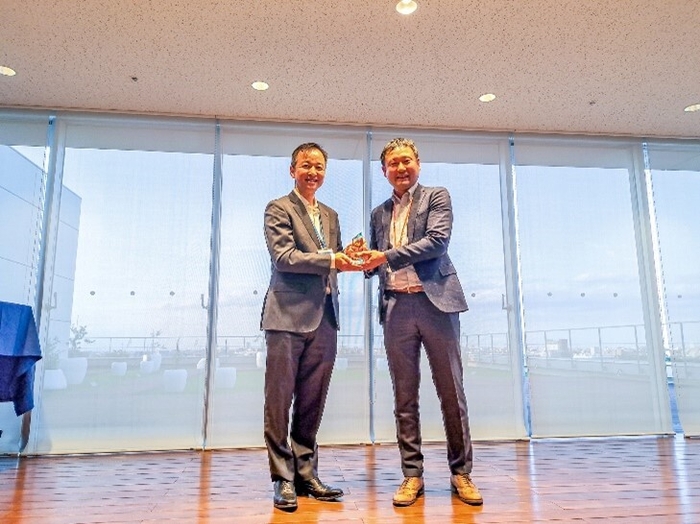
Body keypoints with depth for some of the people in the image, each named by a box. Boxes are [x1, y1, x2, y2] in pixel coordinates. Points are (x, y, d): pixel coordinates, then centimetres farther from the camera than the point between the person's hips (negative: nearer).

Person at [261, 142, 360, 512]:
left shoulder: (330, 215, 21)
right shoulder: (278, 209, 2)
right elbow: (283, 256, -11)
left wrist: (351, 258, -2)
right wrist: (331, 260, -18)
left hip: (324, 318, 6)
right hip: (288, 315, -5)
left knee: (313, 401, 9)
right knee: (280, 399, 0)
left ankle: (305, 473, 21)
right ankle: (283, 478, 11)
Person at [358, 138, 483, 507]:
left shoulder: (437, 197, 7)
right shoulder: (378, 214, 19)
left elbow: (437, 241, -9)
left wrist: (386, 257, -14)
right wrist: (363, 262, -4)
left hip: (435, 302, -3)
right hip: (396, 307, 4)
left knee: (451, 390, 3)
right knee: (404, 395, 6)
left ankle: (461, 473, 16)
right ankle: (412, 475, 16)